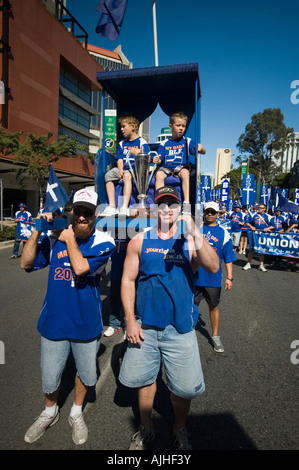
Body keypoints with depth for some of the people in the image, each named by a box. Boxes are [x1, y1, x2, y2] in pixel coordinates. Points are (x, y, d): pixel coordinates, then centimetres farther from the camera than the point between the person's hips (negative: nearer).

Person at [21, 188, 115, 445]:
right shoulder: (55, 238, -3)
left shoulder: (103, 241, -13)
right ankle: (50, 413, 51)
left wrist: (70, 240, -13)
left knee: (86, 374, 21)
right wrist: (38, 230, -16)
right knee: (49, 379, 18)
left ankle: (77, 413, 51)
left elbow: (81, 267, -27)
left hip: (86, 324, -1)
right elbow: (27, 263, -7)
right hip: (54, 321, 2)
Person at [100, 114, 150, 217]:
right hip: (124, 169, 6)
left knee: (127, 175, -37)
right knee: (109, 174, -19)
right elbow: (120, 159, 12)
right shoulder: (122, 144, 23)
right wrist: (120, 170, -7)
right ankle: (112, 207, -25)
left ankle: (125, 207, -43)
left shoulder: (142, 142, 5)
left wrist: (138, 153, -23)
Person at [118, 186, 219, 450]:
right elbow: (128, 281, 1)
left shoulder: (190, 240, -3)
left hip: (180, 328, -1)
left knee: (185, 387, 10)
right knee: (144, 379, 17)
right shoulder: (140, 241, -1)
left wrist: (196, 233, -30)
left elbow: (214, 267, -19)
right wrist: (130, 321, -4)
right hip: (145, 326, 1)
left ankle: (180, 430, 42)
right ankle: (145, 430, 44)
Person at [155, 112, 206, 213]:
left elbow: (203, 152, 3)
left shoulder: (187, 141, 10)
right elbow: (160, 159, 10)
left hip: (181, 167, -1)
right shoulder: (164, 143, 13)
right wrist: (157, 160, -14)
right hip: (166, 167, 1)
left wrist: (201, 148, -21)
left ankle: (186, 203, -38)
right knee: (159, 174, -31)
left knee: (185, 172, -36)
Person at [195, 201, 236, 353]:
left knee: (214, 306, 12)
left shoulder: (223, 232, 2)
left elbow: (229, 257, 3)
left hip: (214, 277, 0)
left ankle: (215, 336, 31)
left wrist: (229, 277, -1)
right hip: (195, 276, 0)